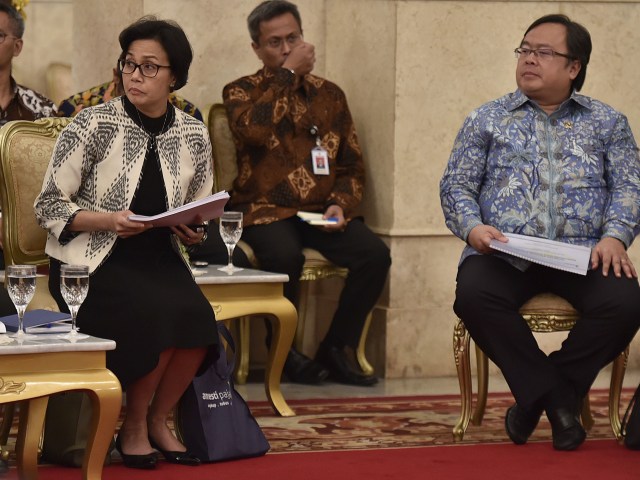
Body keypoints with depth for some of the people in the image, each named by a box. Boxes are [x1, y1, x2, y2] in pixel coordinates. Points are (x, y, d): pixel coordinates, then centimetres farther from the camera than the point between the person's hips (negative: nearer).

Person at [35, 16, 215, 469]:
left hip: (159, 256, 4)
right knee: (156, 315, -30)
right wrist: (107, 221, -21)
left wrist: (192, 232, -5)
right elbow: (49, 207, -5)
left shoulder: (193, 135, 5)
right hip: (91, 258, -4)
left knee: (196, 318, -26)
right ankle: (134, 427, -6)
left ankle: (157, 419, 0)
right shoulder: (93, 124, -7)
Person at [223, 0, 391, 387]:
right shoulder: (242, 92, 6)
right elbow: (253, 130, -19)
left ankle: (337, 350, -6)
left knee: (375, 254, -23)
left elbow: (353, 166, 17)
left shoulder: (329, 94, 17)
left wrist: (341, 204, -4)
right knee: (285, 256, -36)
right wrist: (288, 74, -11)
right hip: (266, 210, -4)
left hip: (322, 211, 4)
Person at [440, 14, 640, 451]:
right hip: (504, 252, 0)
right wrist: (472, 227, -11)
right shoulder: (488, 120, 15)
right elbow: (456, 185, 11)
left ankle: (536, 395, -11)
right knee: (474, 295, -34)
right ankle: (557, 399, -18)